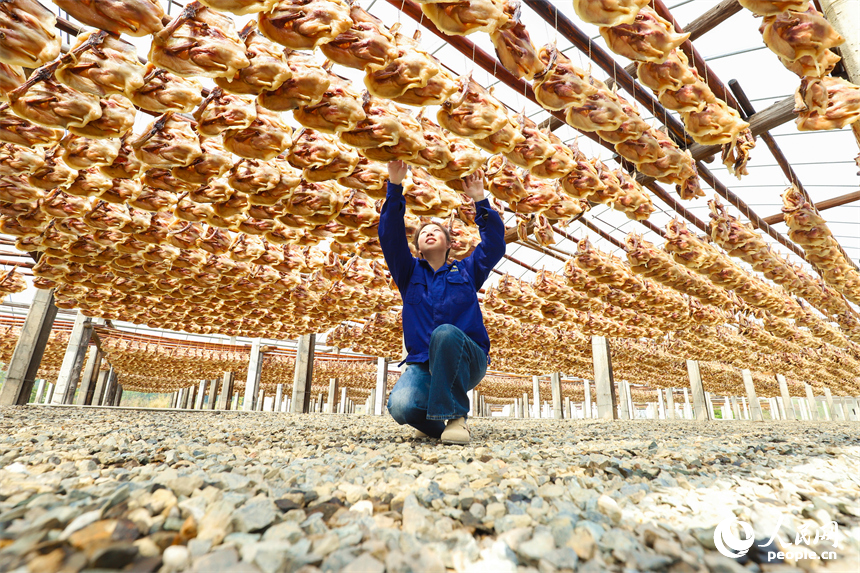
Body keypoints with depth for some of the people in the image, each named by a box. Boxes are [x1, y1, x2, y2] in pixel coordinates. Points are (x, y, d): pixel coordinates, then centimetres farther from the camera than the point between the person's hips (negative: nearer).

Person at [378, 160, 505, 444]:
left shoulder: (467, 271, 16)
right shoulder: (409, 273, 16)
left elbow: (494, 244, 3)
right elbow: (390, 236, 4)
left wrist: (480, 201, -4)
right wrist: (395, 186, -5)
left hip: (467, 361, -1)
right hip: (422, 364, 1)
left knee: (445, 333, -36)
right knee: (400, 406, -29)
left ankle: (454, 416, -19)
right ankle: (436, 424, 7)